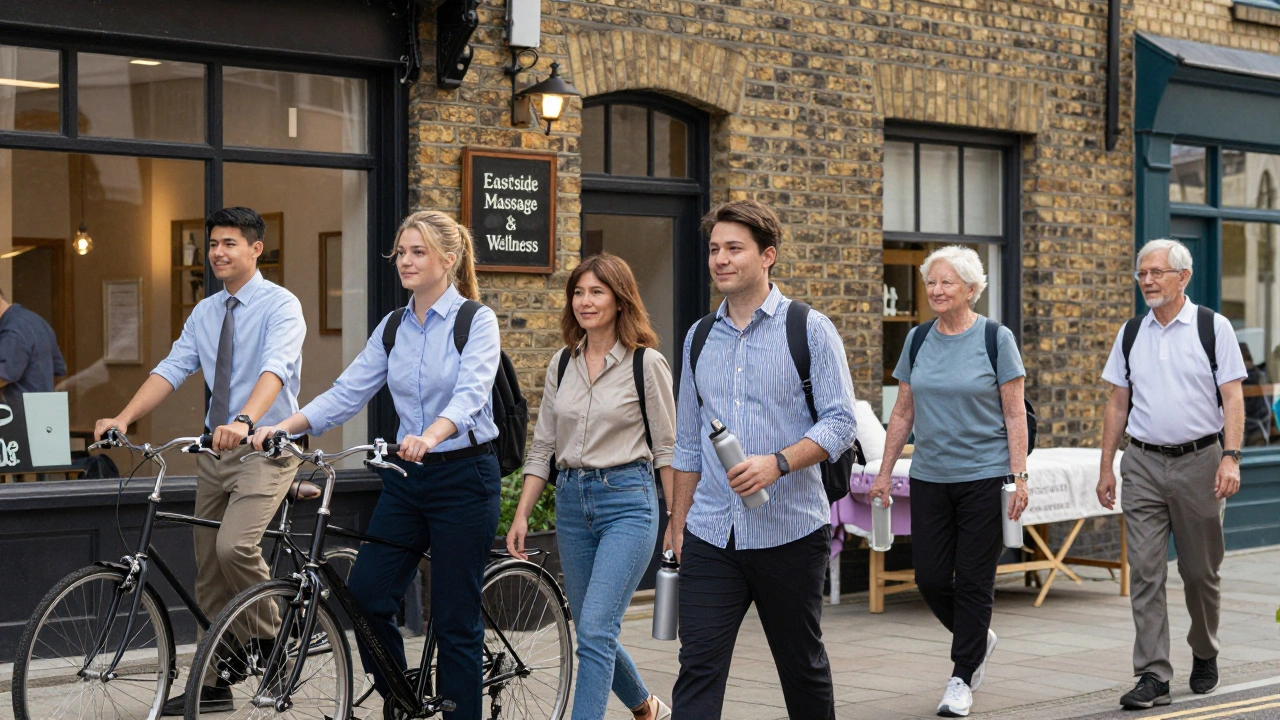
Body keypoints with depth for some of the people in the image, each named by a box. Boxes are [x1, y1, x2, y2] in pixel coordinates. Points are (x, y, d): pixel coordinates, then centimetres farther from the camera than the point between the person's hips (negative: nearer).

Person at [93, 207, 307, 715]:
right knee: (207, 568, 9)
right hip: (215, 450, 7)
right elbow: (172, 368, 1)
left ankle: (274, 645, -2)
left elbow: (275, 368, -27)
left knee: (234, 546, -26)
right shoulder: (205, 313, 11)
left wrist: (244, 421, -45)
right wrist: (124, 418, -14)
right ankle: (213, 685, 18)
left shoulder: (280, 306, -10)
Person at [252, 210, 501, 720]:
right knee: (365, 597, -2)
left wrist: (430, 437, -44)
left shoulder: (476, 320, -8)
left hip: (464, 475, -6)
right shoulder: (393, 326, 10)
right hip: (407, 478, 6)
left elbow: (470, 394, -24)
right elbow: (347, 393, 3)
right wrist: (284, 426, -12)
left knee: (455, 620, -2)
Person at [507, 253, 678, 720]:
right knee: (592, 633, 13)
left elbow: (667, 449, -3)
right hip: (571, 502, 6)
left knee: (595, 632, -16)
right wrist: (521, 516, 7)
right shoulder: (562, 364, 10)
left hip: (627, 502, -6)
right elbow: (542, 447, 13)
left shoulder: (646, 363, -5)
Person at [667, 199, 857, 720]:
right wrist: (678, 524, 15)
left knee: (802, 664, 10)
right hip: (710, 535, 3)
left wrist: (777, 463, -24)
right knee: (697, 667, -6)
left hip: (789, 533, -3)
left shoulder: (810, 330, -2)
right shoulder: (700, 337, 12)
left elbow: (840, 423, -9)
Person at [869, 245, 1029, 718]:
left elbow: (1014, 414, -5)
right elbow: (903, 412, 12)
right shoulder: (918, 340, 8)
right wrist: (884, 471, 8)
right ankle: (979, 639, 30)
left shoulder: (996, 339, -4)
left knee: (973, 580, 0)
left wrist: (1019, 476, -12)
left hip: (983, 477, -4)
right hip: (930, 478, 4)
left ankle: (962, 679, 11)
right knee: (930, 578, 3)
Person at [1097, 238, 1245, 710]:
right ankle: (1153, 676, -6)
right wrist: (1106, 467, 8)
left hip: (1198, 461, -2)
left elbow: (1232, 397, -5)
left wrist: (1231, 458, -17)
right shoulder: (1131, 333, 9)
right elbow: (1118, 403, 12)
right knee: (1145, 572, -5)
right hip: (1143, 464, 2)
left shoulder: (1213, 327, -2)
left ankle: (1204, 655, 31)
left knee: (1200, 571, 8)